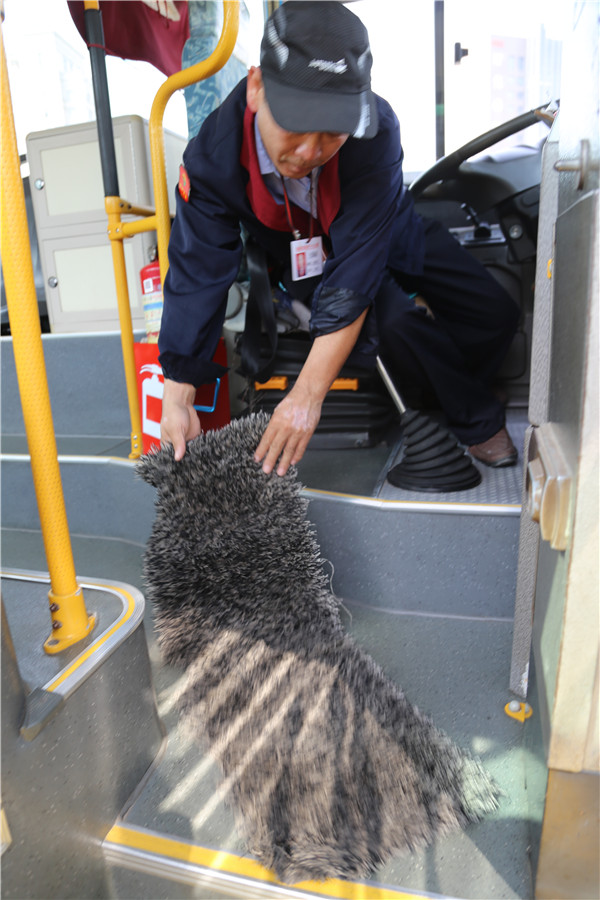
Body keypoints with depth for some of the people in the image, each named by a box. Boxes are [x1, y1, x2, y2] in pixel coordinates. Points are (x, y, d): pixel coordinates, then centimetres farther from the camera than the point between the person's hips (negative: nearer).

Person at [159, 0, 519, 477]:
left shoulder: (374, 128, -35)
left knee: (496, 314, -2)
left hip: (387, 237, 2)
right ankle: (480, 421, 0)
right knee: (392, 327, -30)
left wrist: (308, 393, -45)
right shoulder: (214, 153, -31)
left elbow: (355, 276, -39)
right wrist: (177, 399, -34)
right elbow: (197, 274, -28)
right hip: (305, 262, -1)